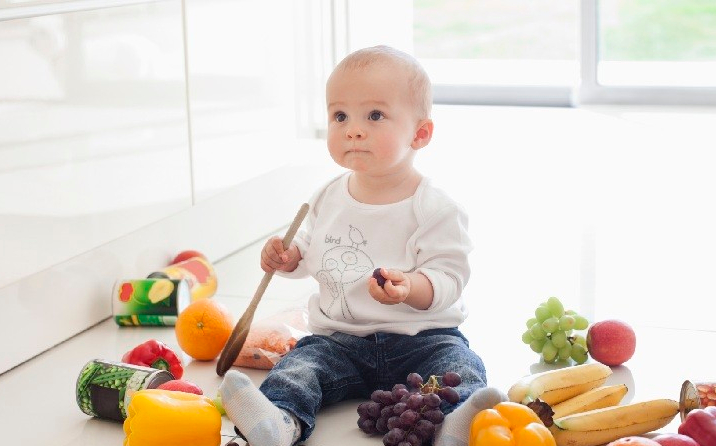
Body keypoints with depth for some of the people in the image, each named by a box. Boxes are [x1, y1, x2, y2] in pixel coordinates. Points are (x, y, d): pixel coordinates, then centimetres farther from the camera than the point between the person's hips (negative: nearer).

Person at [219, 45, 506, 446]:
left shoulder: (434, 208, -8)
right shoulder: (330, 199, 9)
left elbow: (450, 276, -13)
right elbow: (311, 253, 25)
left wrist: (409, 287, -33)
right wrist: (287, 258, 3)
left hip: (419, 338, -3)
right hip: (341, 340, 4)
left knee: (457, 363, -30)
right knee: (301, 364, -22)